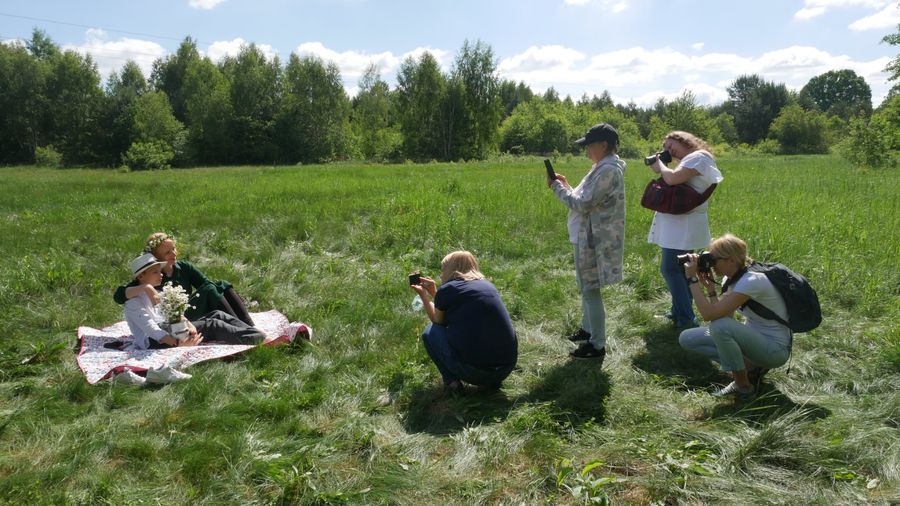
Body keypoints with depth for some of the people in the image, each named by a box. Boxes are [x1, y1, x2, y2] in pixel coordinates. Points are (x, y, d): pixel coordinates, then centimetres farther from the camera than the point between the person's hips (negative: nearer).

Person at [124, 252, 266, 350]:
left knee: (217, 315, -9)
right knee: (210, 325, -21)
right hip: (152, 343, -8)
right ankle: (258, 340, -30)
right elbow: (151, 330, -20)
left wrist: (189, 325, -13)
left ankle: (257, 334, -21)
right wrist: (178, 343, -32)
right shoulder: (134, 302, -7)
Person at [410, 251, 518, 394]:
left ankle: (452, 381, 2)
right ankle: (492, 380, 16)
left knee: (430, 331, 16)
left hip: (472, 370, -5)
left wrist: (423, 295, 30)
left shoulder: (446, 290, 0)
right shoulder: (487, 285, 16)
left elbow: (438, 322, 18)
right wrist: (434, 293, 37)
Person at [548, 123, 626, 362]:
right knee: (587, 288, 22)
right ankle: (588, 329, 39)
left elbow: (583, 204, -23)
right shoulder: (605, 167, 12)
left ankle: (597, 346, 8)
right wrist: (567, 186, 5)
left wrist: (557, 187, -12)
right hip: (590, 237, 10)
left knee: (591, 291, -2)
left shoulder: (608, 169, -21)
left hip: (594, 239, -10)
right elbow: (587, 200, 16)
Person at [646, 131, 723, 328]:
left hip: (684, 225, -10)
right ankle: (678, 312, 25)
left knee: (669, 269, -9)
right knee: (679, 268, 16)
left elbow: (673, 178, -24)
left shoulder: (698, 157, -11)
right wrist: (661, 167, 3)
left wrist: (660, 166, -6)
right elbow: (671, 181, 16)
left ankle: (686, 319, -6)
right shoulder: (689, 161, 19)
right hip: (680, 224, 10)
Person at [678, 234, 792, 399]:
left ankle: (744, 386, -12)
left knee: (720, 326, -34)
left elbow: (709, 314, -33)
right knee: (687, 339, -1)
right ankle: (751, 367, 3)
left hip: (775, 349, -9)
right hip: (754, 340, 9)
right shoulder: (731, 279, 1)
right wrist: (710, 287, -9)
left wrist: (692, 278, -26)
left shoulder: (751, 281, -27)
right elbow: (720, 314, -3)